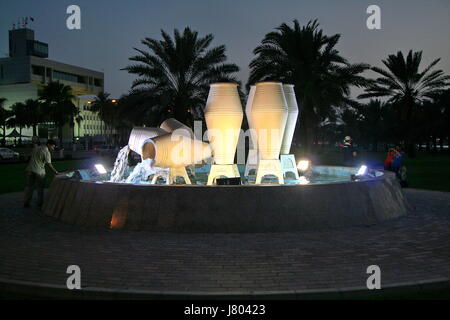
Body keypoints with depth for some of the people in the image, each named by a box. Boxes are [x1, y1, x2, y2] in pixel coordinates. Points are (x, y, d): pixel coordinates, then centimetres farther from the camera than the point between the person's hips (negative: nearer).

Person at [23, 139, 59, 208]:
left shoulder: (36, 148, 11)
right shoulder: (47, 152, -11)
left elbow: (31, 157, 16)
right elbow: (49, 164, -14)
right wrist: (56, 172, -8)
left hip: (30, 170, 6)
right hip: (39, 171, -6)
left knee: (29, 187, 12)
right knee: (40, 188, 8)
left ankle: (26, 203, 17)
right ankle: (40, 203, 15)